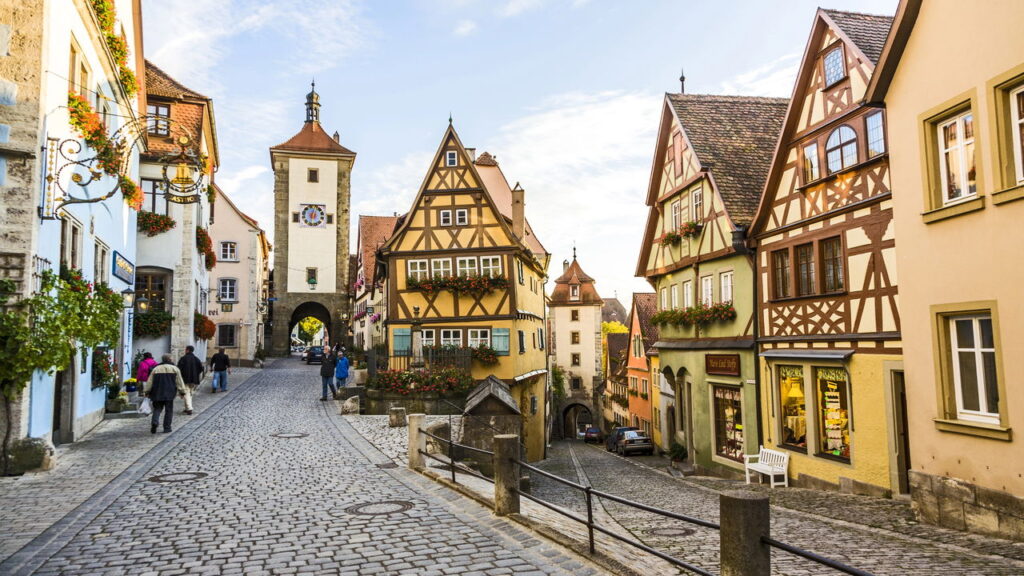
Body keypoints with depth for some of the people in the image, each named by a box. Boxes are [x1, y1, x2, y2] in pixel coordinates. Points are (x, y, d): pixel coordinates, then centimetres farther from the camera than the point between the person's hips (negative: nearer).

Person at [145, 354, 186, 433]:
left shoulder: (155, 369, 9)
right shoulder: (175, 368, 3)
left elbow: (149, 382, 9)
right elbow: (179, 382, 3)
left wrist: (147, 392, 15)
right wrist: (182, 392, 8)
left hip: (157, 393, 2)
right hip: (169, 394, -2)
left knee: (157, 409, 11)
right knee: (169, 410, 6)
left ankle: (154, 422, -14)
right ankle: (167, 427, 5)